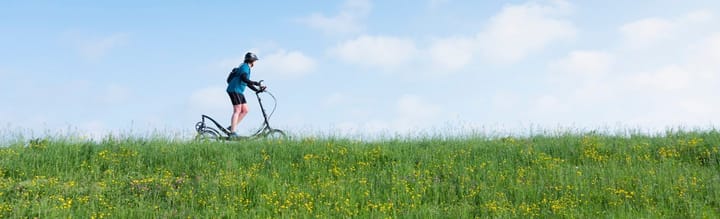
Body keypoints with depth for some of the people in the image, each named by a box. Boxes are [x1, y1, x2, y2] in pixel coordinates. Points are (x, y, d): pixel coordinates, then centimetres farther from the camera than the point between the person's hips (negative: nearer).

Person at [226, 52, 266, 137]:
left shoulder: (246, 68, 23)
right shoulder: (244, 67, -9)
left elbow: (247, 82, 26)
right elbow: (244, 78, -27)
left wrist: (257, 90, 17)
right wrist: (256, 83, -31)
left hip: (238, 92, 10)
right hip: (234, 90, -10)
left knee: (245, 110, 6)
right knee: (237, 111, -14)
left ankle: (232, 127, 8)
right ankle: (233, 133, -18)